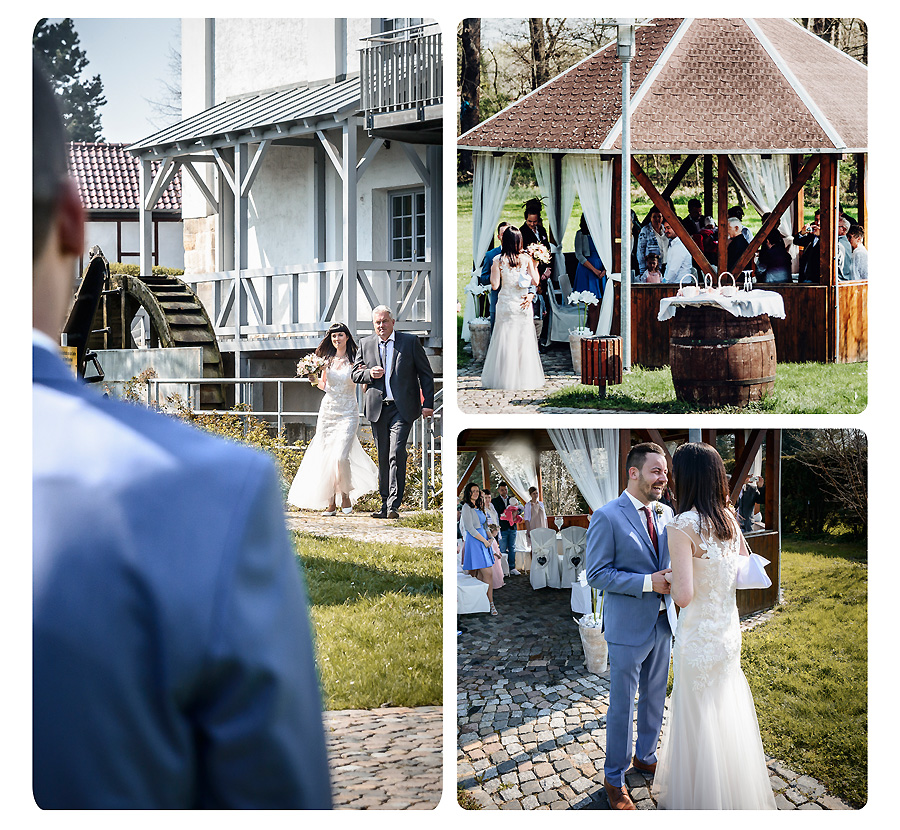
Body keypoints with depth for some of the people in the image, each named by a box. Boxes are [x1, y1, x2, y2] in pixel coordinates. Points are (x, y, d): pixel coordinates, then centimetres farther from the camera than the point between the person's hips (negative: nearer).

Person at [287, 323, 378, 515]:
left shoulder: (354, 360, -2)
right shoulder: (328, 360, 9)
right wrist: (315, 380, 1)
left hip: (348, 413, -4)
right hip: (327, 411, 4)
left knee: (340, 456, -16)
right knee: (326, 457, 2)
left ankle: (346, 495, 6)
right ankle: (330, 502, 10)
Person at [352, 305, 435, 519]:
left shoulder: (410, 341, 2)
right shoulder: (365, 344, 11)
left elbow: (426, 373, 5)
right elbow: (354, 374, 14)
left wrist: (428, 403, -1)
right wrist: (369, 374, -8)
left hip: (402, 409, -3)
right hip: (377, 409, 4)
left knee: (396, 455, -15)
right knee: (383, 458, 8)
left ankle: (394, 505, -17)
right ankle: (385, 504, 16)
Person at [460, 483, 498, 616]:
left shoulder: (478, 507, 18)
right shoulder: (467, 508, -9)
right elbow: (470, 529, -14)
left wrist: (489, 536, 5)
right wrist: (485, 541, -11)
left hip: (483, 541, 8)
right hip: (474, 542, -8)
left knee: (480, 574, 4)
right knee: (488, 574, -12)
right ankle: (491, 604, -10)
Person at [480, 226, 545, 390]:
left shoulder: (498, 260, -8)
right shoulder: (526, 258, -4)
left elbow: (495, 285, -8)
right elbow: (535, 281, -5)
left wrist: (493, 270, 7)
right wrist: (535, 265, 9)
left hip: (506, 304, -1)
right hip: (523, 304, 1)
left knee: (505, 340, 6)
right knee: (524, 341, 8)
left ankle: (504, 378, 6)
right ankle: (524, 378, 11)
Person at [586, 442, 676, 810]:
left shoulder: (666, 513, 5)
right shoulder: (607, 517, -15)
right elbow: (597, 574, -15)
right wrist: (647, 582, -23)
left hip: (662, 623, 6)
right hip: (628, 627, -6)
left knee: (655, 698, 20)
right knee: (622, 706, 3)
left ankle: (645, 756, 39)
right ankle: (614, 778, 17)